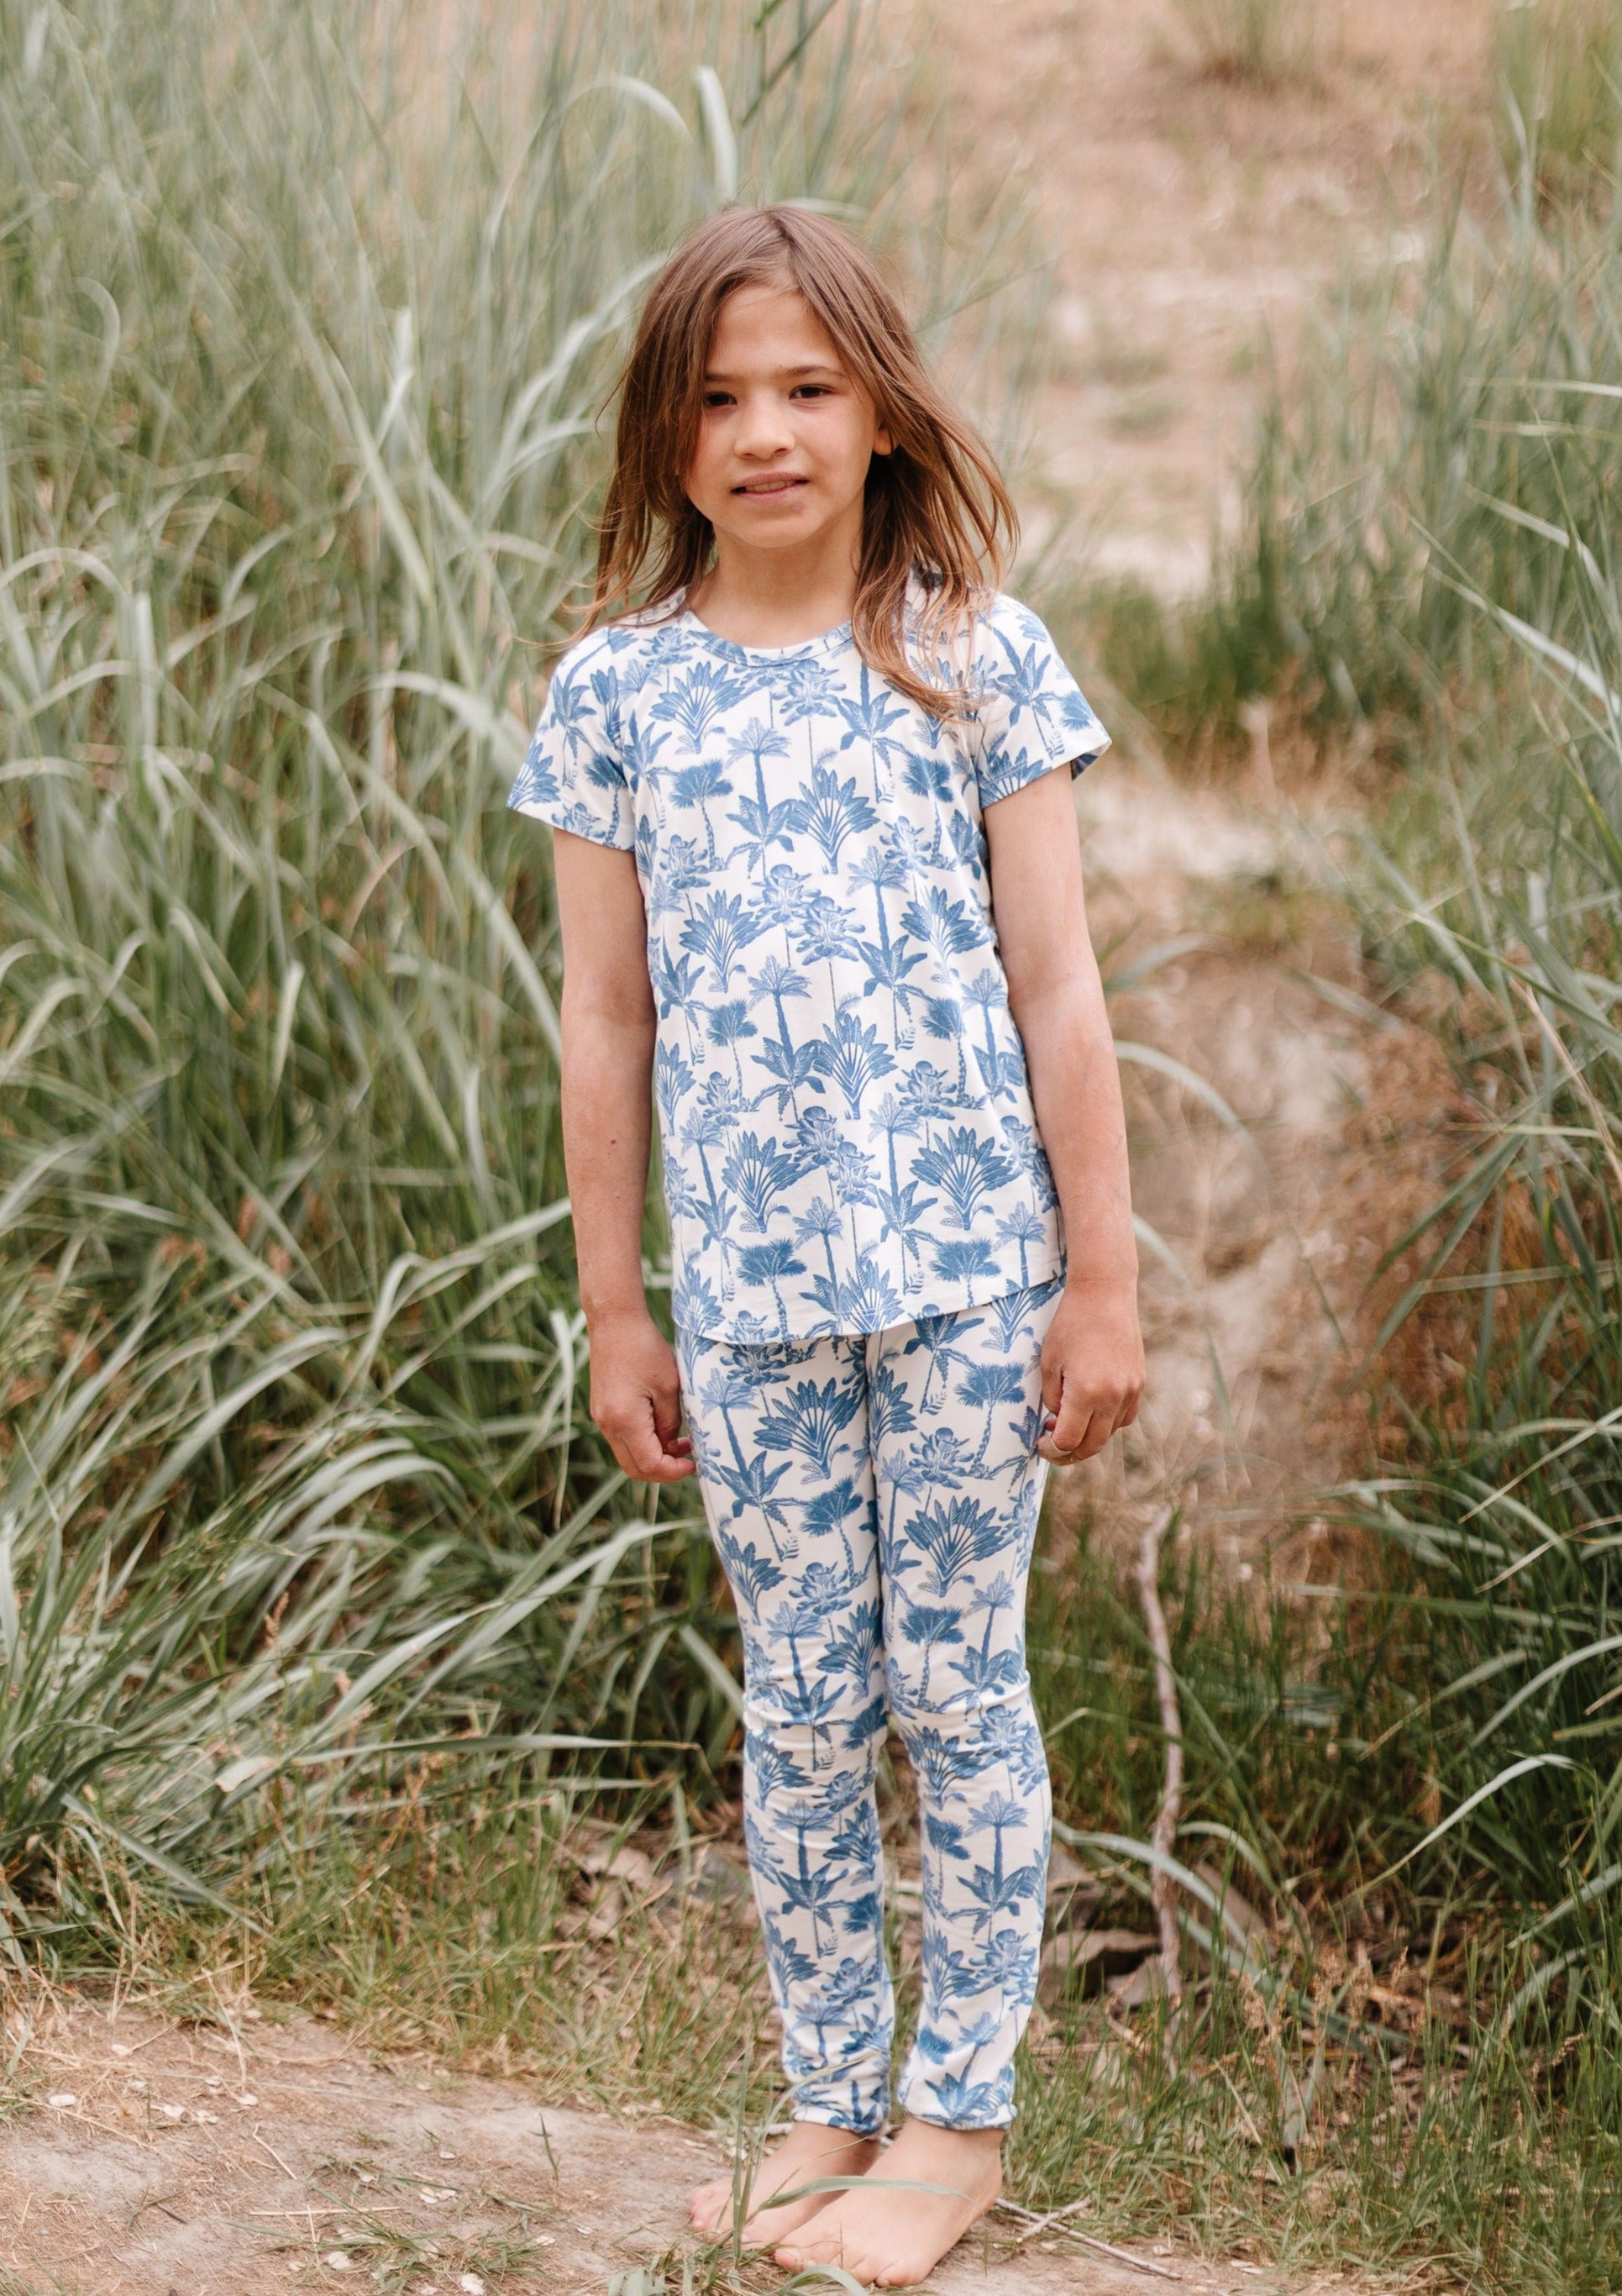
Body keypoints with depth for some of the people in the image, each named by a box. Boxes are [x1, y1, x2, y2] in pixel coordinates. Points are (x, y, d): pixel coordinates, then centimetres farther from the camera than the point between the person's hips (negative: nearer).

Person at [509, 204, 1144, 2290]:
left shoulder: (976, 657, -2)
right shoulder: (615, 692, 2)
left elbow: (1054, 987, -1)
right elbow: (606, 1019, 6)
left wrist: (1100, 1276, -2)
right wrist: (611, 1311, 7)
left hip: (969, 1274, -2)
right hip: (748, 1292, 2)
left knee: (958, 1691, 6)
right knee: (799, 1712, 9)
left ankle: (959, 2117, 18)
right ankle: (827, 2109, 23)